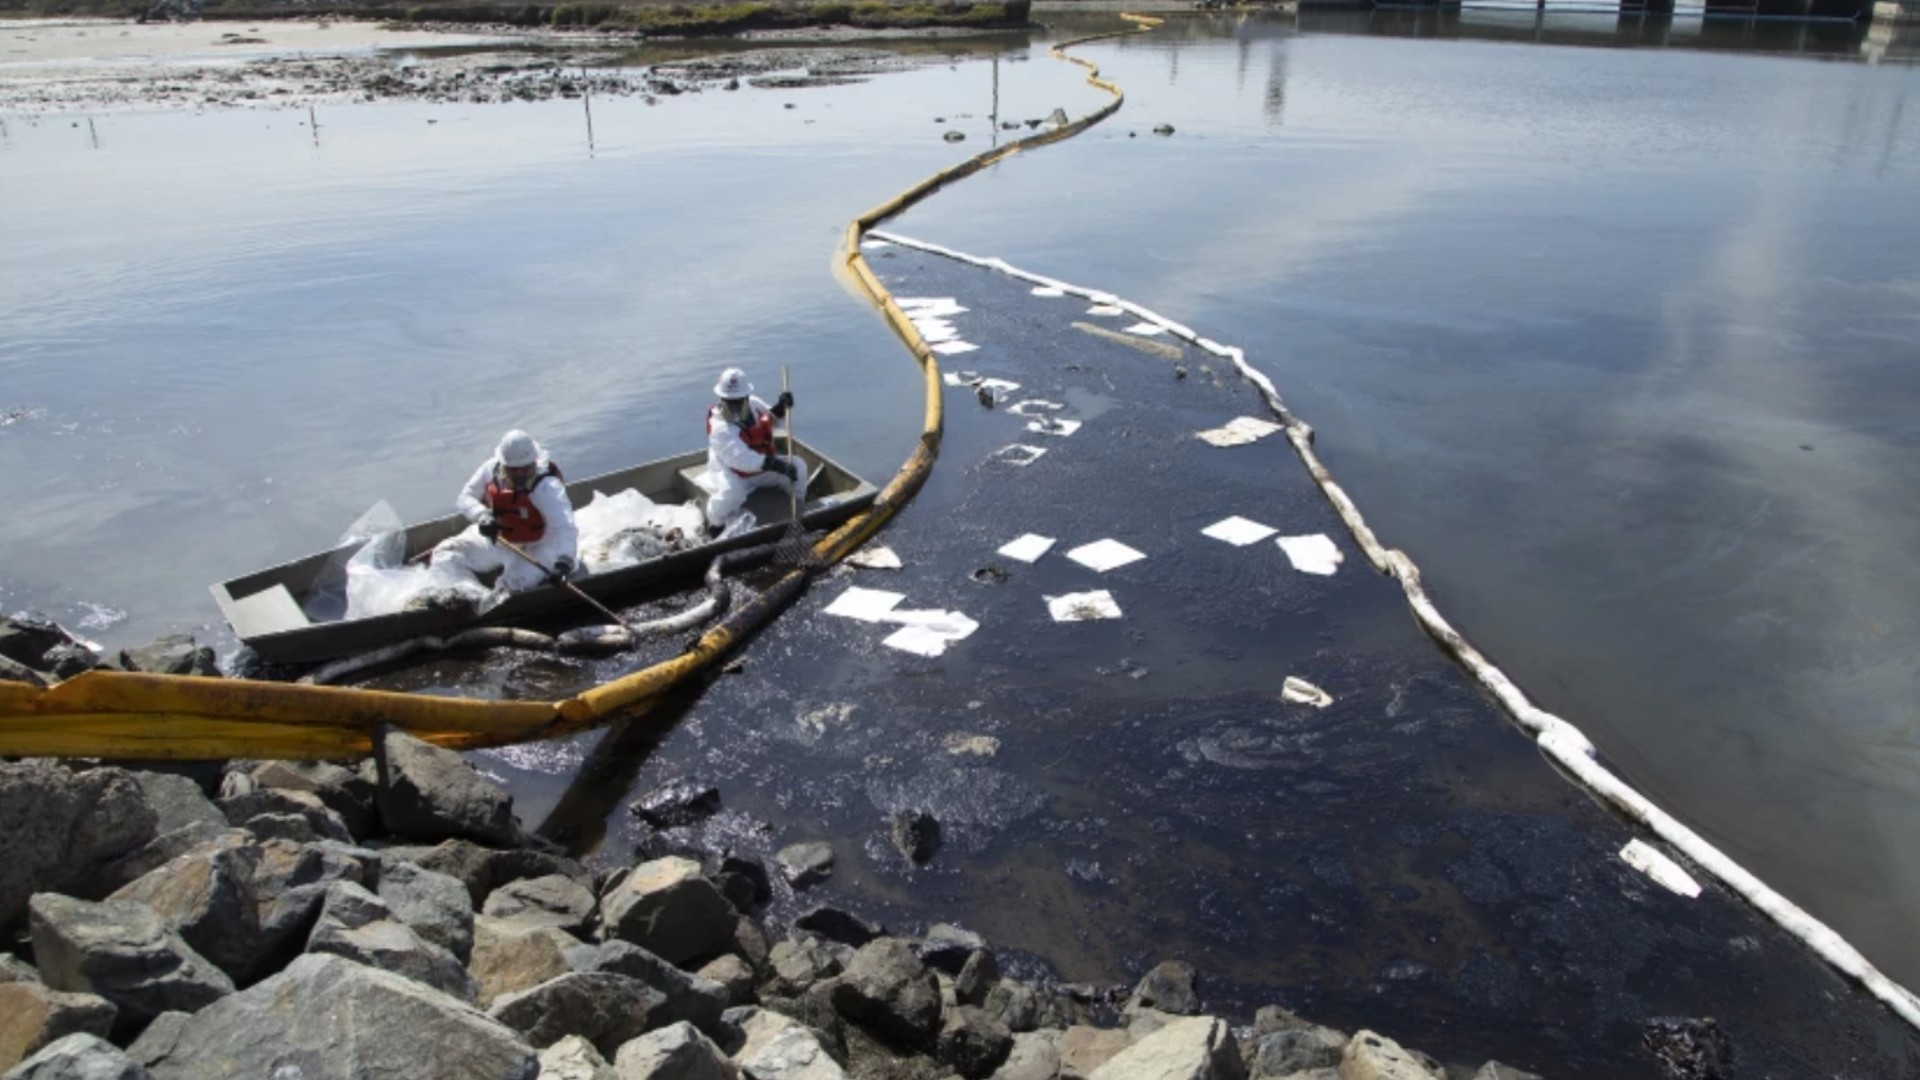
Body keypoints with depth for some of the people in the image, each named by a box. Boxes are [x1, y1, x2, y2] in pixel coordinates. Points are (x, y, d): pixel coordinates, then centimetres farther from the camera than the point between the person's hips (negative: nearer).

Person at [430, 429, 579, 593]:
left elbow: (564, 527, -42)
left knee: (516, 583, -31)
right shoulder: (491, 469, -14)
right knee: (446, 554, -2)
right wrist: (482, 515, -29)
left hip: (536, 548, -5)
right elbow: (465, 497, -5)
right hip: (497, 538, 6)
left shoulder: (548, 487, -30)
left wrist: (564, 561, -60)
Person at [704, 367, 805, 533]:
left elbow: (770, 418, 13)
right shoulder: (720, 428, -32)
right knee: (732, 491, -40)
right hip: (731, 473, -7)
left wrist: (781, 406, -10)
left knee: (798, 466, -3)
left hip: (760, 467, 7)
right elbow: (742, 459, -42)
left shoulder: (753, 404, -9)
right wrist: (776, 465, -49)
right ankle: (715, 526, -10)